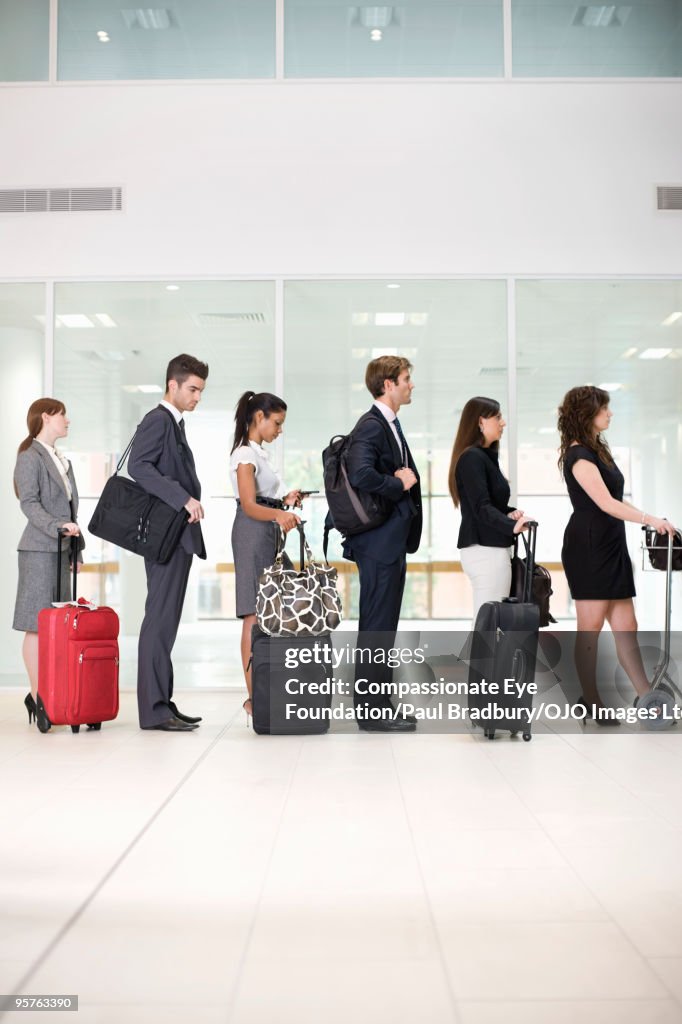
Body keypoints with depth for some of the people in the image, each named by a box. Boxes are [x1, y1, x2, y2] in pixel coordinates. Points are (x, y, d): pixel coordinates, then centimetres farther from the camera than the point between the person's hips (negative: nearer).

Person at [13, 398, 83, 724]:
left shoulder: (62, 461, 20)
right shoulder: (30, 458, -4)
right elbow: (29, 503, -14)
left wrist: (76, 546, 16)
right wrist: (57, 527, -27)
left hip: (62, 550, 8)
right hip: (40, 550, -8)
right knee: (37, 625, -6)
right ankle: (37, 695, -4)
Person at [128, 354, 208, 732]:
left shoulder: (175, 424, 22)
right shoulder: (158, 420, -8)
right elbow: (138, 465, -23)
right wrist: (183, 498, -27)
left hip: (180, 535, 10)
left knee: (167, 620, 10)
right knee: (160, 619, -9)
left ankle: (161, 703, 14)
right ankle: (153, 709, -7)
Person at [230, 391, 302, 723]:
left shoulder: (257, 453, 18)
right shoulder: (245, 454, -10)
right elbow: (249, 506, -22)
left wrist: (284, 502, 14)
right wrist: (278, 515, -38)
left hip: (268, 534, 9)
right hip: (253, 535, -9)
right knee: (255, 616, -10)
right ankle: (254, 697, -10)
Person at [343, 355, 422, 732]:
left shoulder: (389, 425, 18)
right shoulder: (371, 426, -15)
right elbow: (360, 474, -30)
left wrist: (406, 480, 1)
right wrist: (399, 485, -17)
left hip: (391, 541, 11)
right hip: (379, 542, -11)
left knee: (383, 627, 15)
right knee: (377, 627, -5)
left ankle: (378, 707, 23)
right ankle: (372, 711, 1)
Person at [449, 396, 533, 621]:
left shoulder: (485, 456, 16)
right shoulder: (472, 458, -12)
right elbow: (481, 507, -22)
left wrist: (509, 513, 4)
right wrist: (512, 526, -35)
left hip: (490, 547, 10)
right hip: (485, 549, -10)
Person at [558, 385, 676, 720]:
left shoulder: (598, 449, 16)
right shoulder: (578, 455, -12)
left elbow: (611, 501, 15)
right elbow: (605, 503, -20)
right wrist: (649, 519, -26)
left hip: (611, 546, 9)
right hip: (587, 547, -9)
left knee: (625, 626, 8)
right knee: (591, 628, 0)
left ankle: (647, 697, 10)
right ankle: (590, 700, 9)